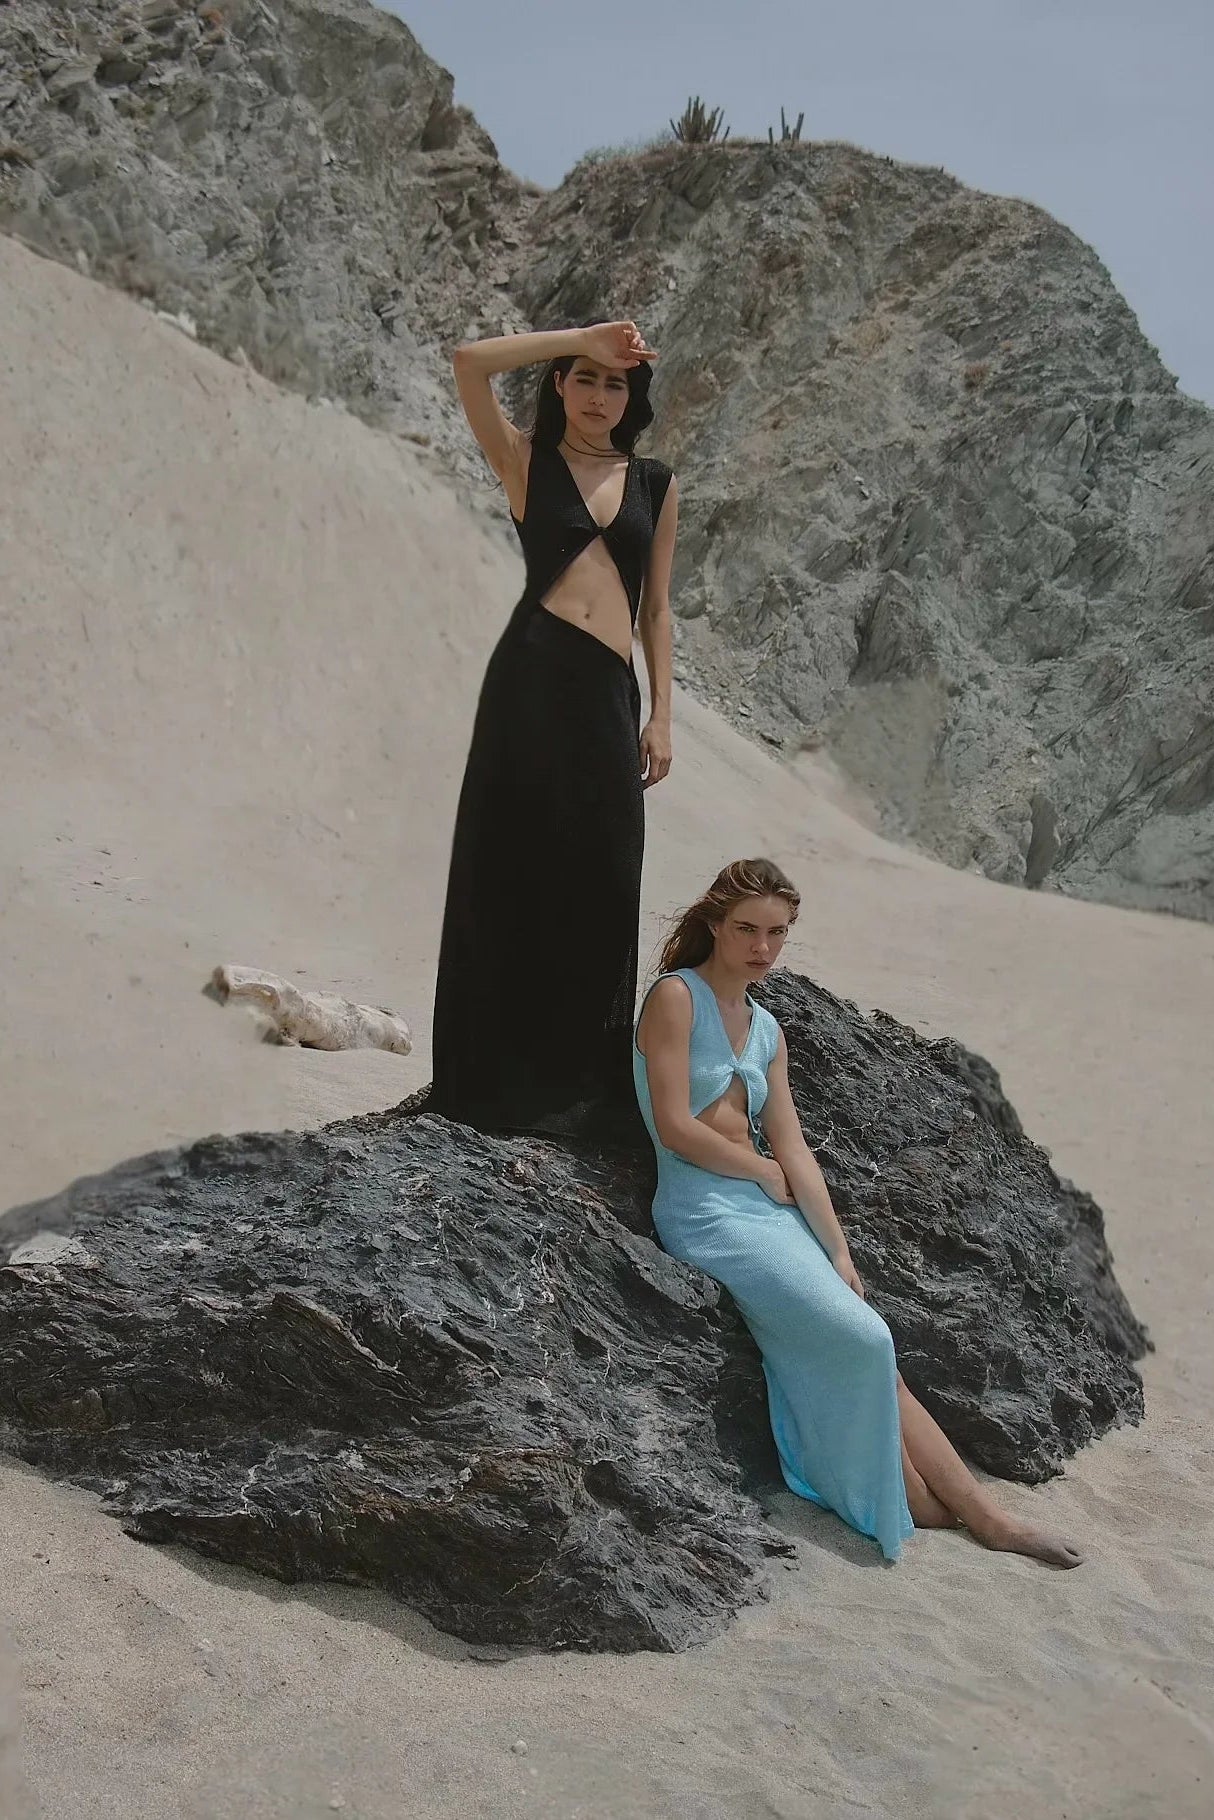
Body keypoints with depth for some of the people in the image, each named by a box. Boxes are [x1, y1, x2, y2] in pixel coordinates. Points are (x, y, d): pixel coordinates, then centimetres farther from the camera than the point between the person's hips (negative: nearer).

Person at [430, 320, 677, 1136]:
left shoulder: (656, 482, 17)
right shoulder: (526, 461, 10)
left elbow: (657, 608, 16)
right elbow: (470, 361, -4)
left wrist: (662, 715, 9)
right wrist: (584, 338, -2)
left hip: (609, 692, 3)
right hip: (530, 676, -2)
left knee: (600, 883, 1)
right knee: (514, 869, 0)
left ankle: (584, 1080, 12)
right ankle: (504, 1079, 7)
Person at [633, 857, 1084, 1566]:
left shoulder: (767, 1030, 16)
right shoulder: (676, 997, -7)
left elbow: (792, 1147, 11)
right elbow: (675, 1127, -14)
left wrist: (839, 1250, 2)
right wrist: (766, 1171, -2)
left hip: (769, 1212, 7)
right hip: (705, 1212, -7)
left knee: (875, 1365, -2)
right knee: (861, 1341, -15)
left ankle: (984, 1513, 0)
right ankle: (908, 1496, 5)